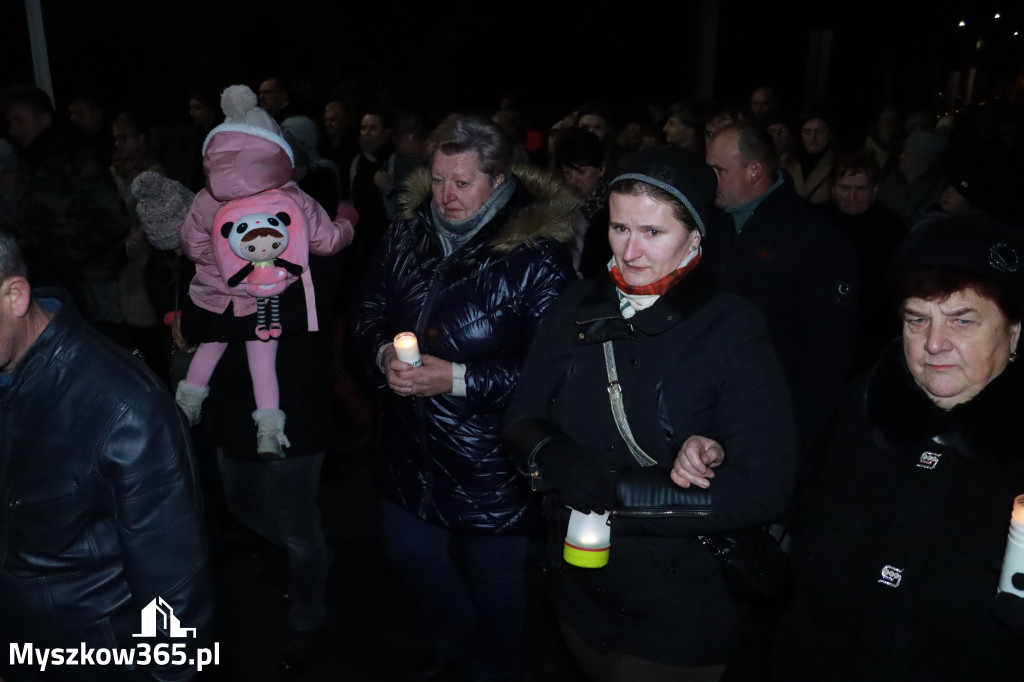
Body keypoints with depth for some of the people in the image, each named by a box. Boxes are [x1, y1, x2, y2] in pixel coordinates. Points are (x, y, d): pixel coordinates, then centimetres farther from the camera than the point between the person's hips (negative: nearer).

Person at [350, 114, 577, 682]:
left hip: (490, 458, -5)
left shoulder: (537, 256, -20)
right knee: (407, 550, 23)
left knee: (493, 577, 16)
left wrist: (458, 379, -28)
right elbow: (366, 310, 5)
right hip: (410, 443, 6)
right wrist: (383, 352, -16)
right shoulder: (408, 232, -2)